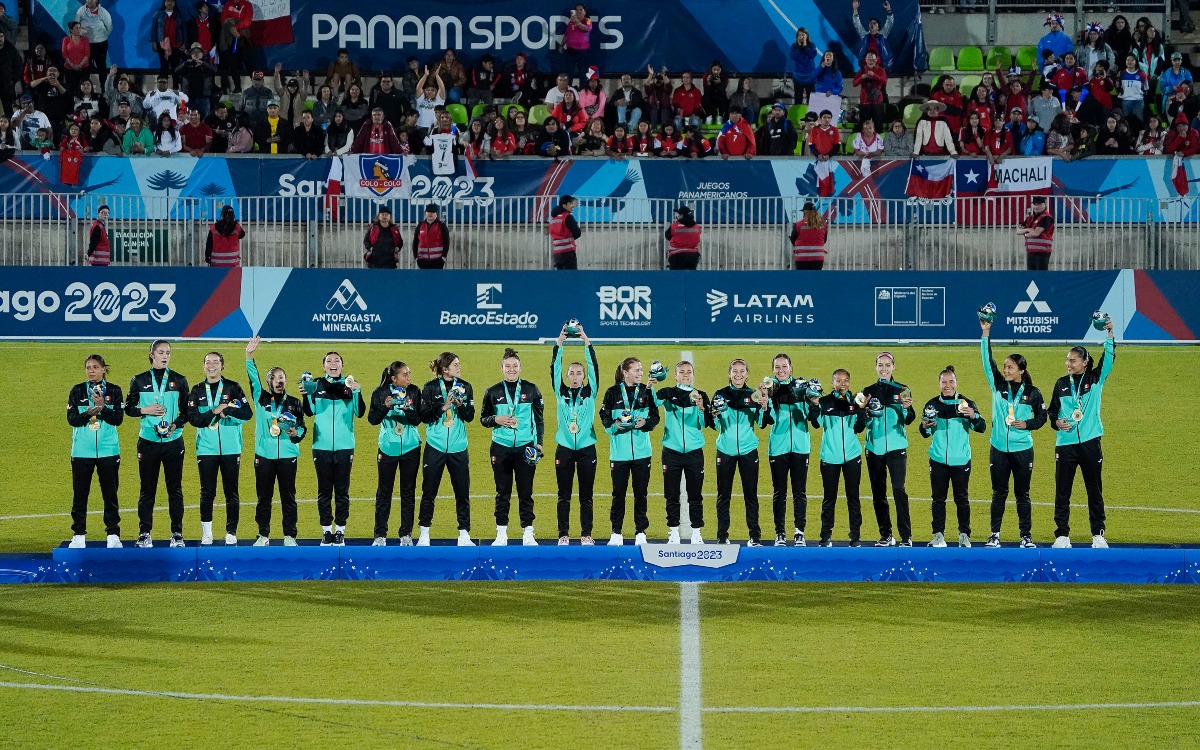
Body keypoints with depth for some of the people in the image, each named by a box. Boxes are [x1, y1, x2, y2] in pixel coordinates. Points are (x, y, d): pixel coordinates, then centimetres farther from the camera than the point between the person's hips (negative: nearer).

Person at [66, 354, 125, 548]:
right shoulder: (77, 391, 6)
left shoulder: (114, 391, 4)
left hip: (108, 450, -1)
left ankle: (113, 535, 8)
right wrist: (88, 413, -19)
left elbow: (118, 419, -4)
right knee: (79, 494, 2)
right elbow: (71, 419, -2)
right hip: (82, 451, 1)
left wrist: (102, 408, -18)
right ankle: (78, 535, 9)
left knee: (110, 494, 2)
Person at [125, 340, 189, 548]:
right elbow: (128, 408, 8)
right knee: (147, 489, 2)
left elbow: (186, 411, 7)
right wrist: (145, 410, -10)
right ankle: (144, 534, 7)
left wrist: (176, 424, -11)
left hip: (173, 441, 0)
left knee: (175, 488, 1)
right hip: (148, 442, 0)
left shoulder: (179, 381, 6)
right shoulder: (139, 381, 5)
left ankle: (177, 534, 6)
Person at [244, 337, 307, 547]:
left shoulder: (294, 403, 8)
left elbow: (303, 428, 11)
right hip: (264, 455, 0)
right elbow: (253, 379, -6)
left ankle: (290, 536, 6)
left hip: (288, 455, 0)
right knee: (263, 496, 3)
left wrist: (296, 433, -13)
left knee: (288, 497, 1)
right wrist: (249, 356, -19)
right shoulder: (261, 398, 7)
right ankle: (263, 535, 10)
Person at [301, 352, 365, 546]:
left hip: (344, 445, 0)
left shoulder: (350, 384, 4)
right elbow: (310, 411, -1)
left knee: (342, 491, 3)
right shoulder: (317, 384, 5)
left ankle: (340, 531, 8)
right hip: (322, 445, 0)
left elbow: (360, 412, -5)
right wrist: (307, 394, -17)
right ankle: (326, 531, 10)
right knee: (324, 491, 5)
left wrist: (357, 393, -20)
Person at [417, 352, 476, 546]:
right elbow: (424, 415, -6)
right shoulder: (431, 388, -3)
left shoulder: (465, 387, 5)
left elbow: (470, 416, 3)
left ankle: (464, 534, 9)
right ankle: (424, 534, 12)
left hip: (458, 447, 2)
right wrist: (443, 407, -17)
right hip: (435, 446, -2)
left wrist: (460, 405, -15)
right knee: (429, 491, 2)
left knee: (462, 491, 2)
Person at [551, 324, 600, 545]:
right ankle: (563, 535, 8)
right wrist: (559, 343, -13)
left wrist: (587, 342, -14)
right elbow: (554, 368, -4)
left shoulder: (590, 393, 3)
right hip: (564, 449, 1)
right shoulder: (561, 392, 5)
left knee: (586, 495, 3)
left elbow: (594, 368, -7)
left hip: (586, 448, -1)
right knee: (564, 495, 3)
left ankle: (586, 535, 8)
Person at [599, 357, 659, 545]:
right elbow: (604, 416, 4)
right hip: (619, 450, -1)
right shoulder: (613, 392, 1)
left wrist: (645, 422, -12)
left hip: (641, 450, 1)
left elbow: (655, 417, 8)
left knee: (641, 492, 4)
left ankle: (641, 532, 12)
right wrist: (614, 425, -15)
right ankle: (616, 533, 11)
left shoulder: (646, 392, 5)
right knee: (618, 492, 2)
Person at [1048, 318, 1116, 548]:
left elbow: (1109, 359, -10)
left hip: (1090, 443, -1)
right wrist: (1056, 422, -7)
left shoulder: (1096, 379, 3)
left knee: (1095, 491, 4)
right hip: (1065, 444, 1)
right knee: (1062, 492, 0)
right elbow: (1051, 410, 14)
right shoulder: (1062, 383, 8)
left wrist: (1109, 335, -22)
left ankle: (1098, 535, 11)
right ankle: (1062, 535, 6)